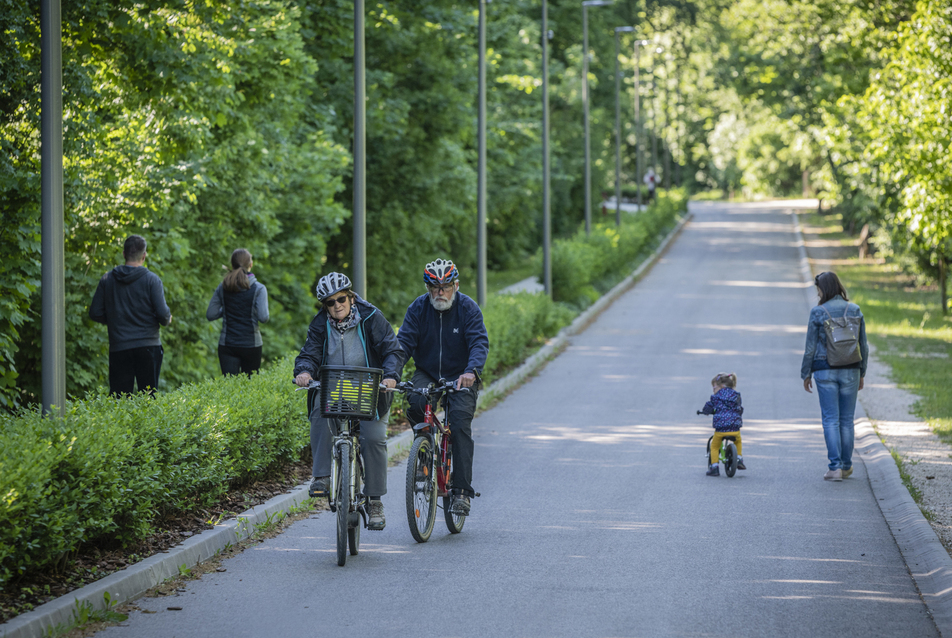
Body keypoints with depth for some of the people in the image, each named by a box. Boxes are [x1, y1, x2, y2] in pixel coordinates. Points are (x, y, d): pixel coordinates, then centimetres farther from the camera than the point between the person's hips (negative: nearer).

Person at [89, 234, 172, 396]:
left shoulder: (107, 279, 4)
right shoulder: (151, 279, -5)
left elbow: (95, 313, 5)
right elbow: (162, 313, -10)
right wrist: (167, 320, 13)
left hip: (119, 347, 2)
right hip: (148, 346, -2)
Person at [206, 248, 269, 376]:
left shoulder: (223, 288, 1)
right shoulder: (258, 289, -7)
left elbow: (210, 315, 2)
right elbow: (263, 318, -14)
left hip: (227, 345, 2)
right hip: (250, 345, -2)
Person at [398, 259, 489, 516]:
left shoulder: (468, 308, -10)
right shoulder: (418, 308, -4)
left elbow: (479, 343, -22)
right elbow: (404, 343, -11)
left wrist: (471, 371, -42)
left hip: (461, 378, -2)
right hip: (427, 374, 2)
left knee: (460, 422, -22)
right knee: (416, 402, -30)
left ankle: (462, 491, -18)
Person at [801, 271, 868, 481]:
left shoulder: (818, 312, -7)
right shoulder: (855, 310, 1)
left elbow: (811, 347, -5)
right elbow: (863, 345, 4)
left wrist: (806, 374, 5)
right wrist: (861, 373, 14)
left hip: (825, 371, -3)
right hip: (850, 371, 3)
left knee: (830, 419, 0)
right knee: (846, 419, 11)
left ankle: (835, 466, -8)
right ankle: (846, 466, 16)